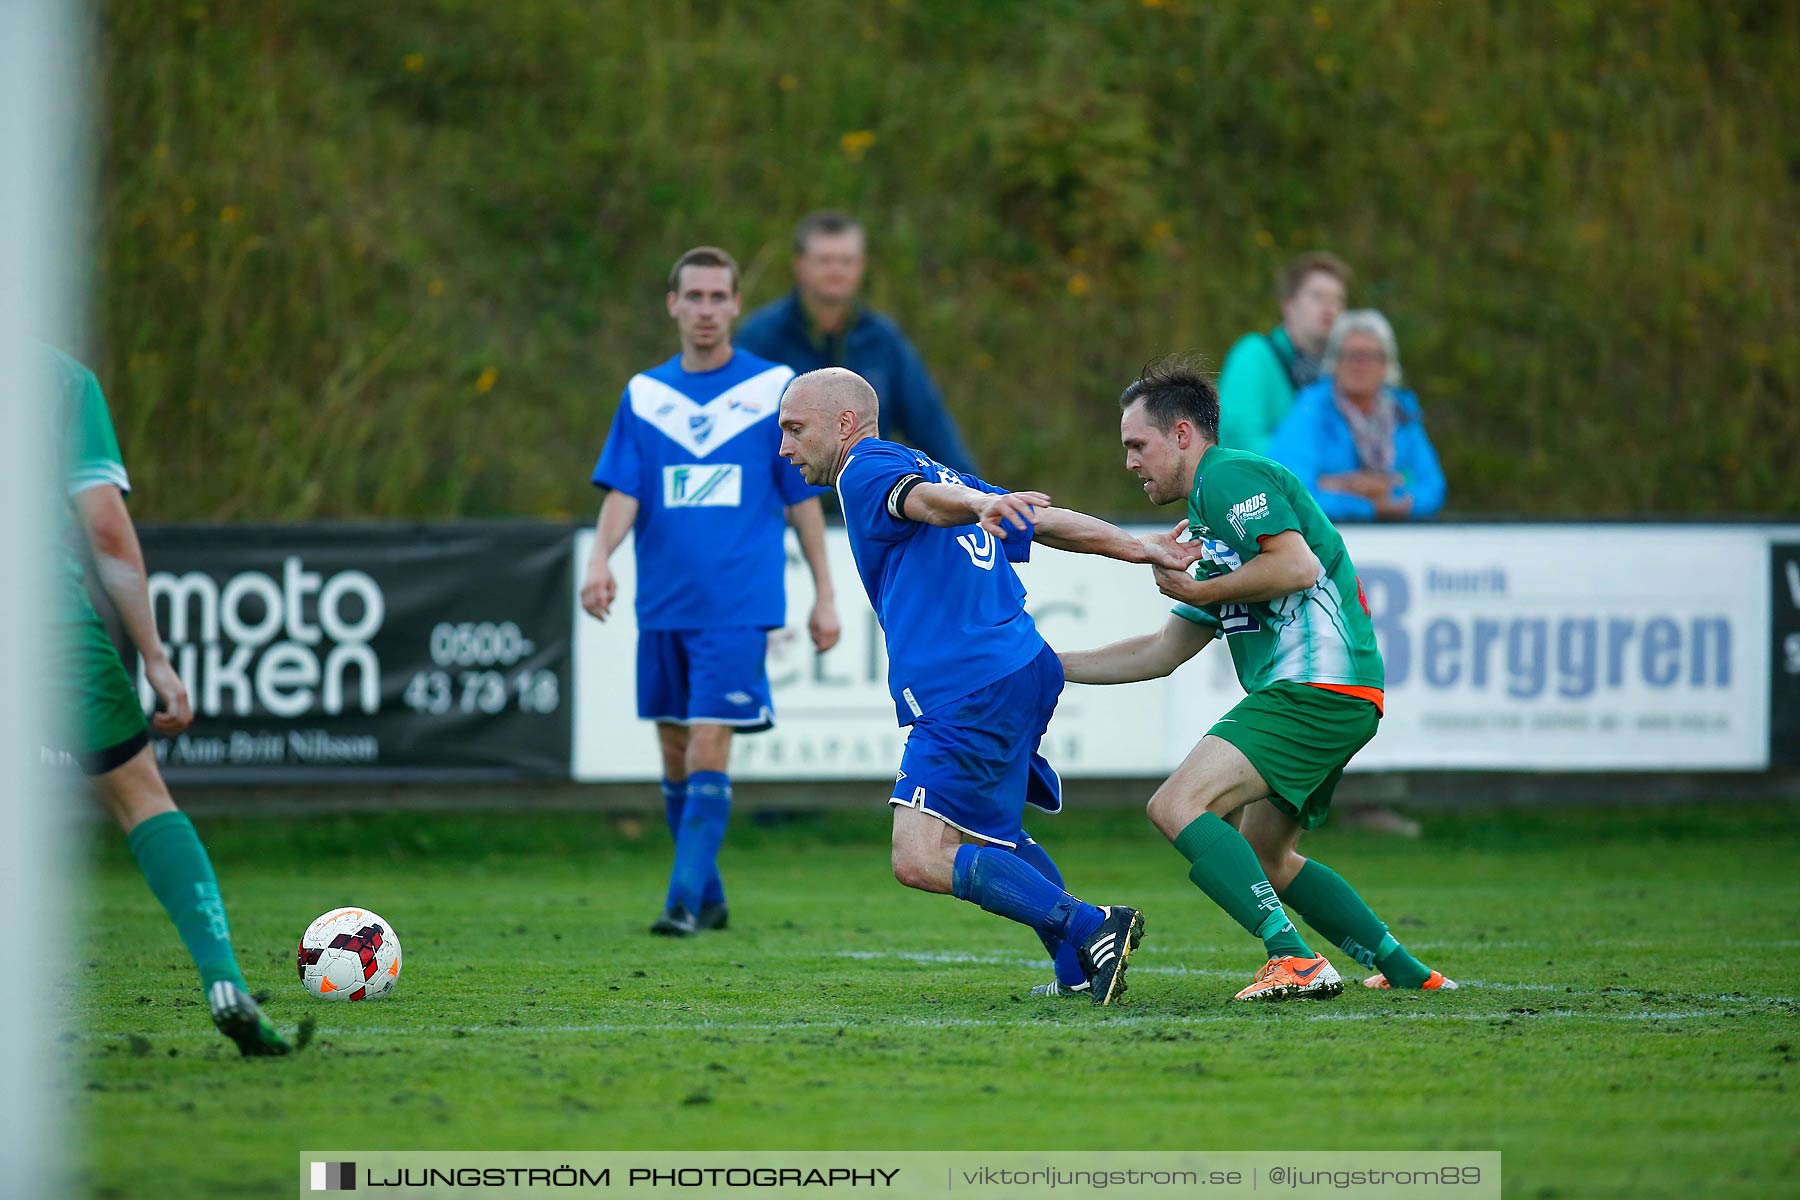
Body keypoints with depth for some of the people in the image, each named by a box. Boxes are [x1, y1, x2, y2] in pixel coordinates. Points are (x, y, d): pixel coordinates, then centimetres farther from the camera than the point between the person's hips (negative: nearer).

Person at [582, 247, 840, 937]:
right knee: (676, 758, 8)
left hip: (738, 603, -4)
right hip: (663, 607, 4)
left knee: (708, 749, -14)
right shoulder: (645, 394, 8)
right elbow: (623, 492, 2)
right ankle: (708, 900, 21)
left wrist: (824, 595, 4)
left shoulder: (774, 388, 1)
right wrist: (599, 561, -17)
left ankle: (685, 901, -15)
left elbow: (803, 498, 5)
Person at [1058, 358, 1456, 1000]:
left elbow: (1297, 565, -21)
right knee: (1263, 858, 23)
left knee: (1177, 807, -19)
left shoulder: (1229, 476, -5)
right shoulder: (1210, 513, 27)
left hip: (1314, 685, -11)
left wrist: (1197, 591, -8)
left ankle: (1293, 959, -29)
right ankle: (1406, 970, 21)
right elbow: (1161, 652, 29)